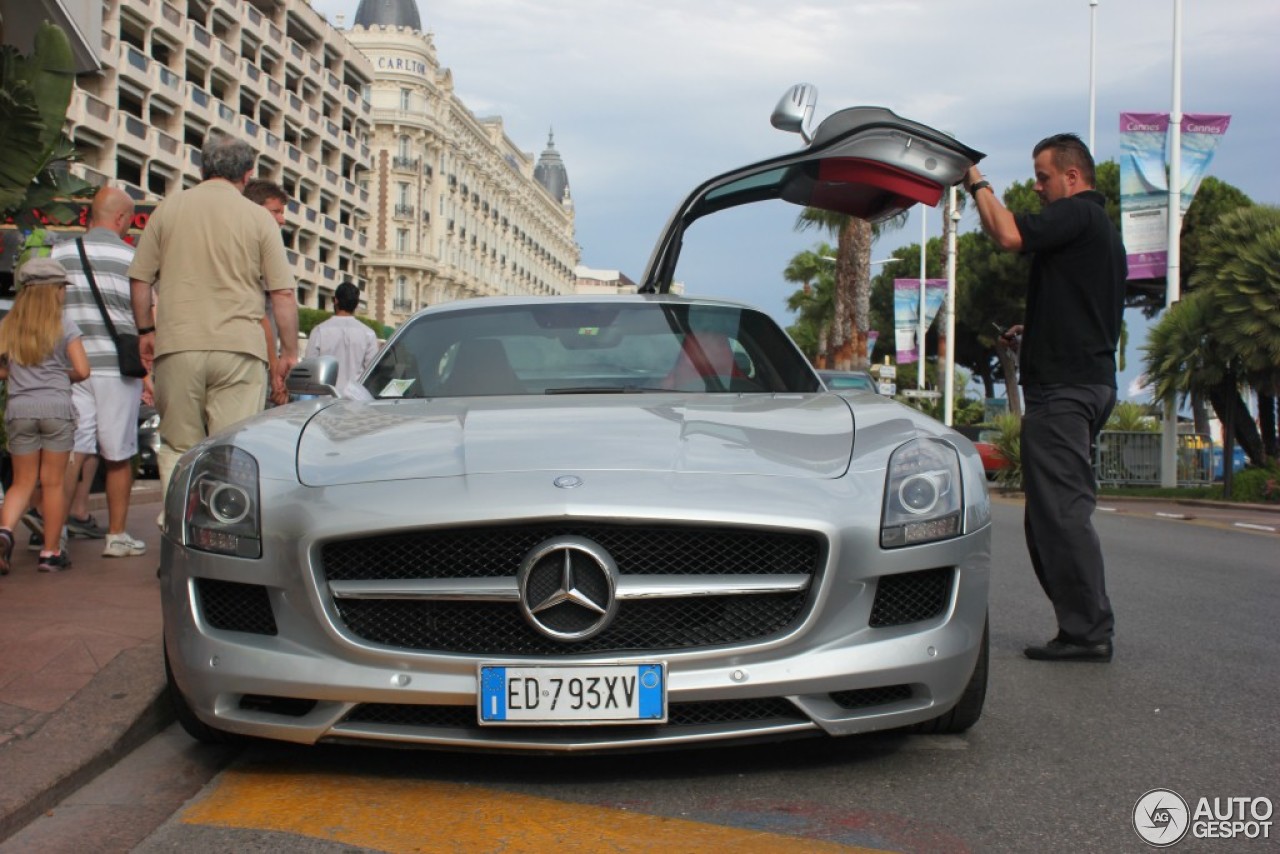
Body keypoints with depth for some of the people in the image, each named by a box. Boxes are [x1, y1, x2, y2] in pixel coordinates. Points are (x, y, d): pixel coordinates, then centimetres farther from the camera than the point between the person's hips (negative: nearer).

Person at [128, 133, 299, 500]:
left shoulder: (169, 208, 8)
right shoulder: (259, 218, 2)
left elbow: (140, 279, 11)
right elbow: (282, 294, -1)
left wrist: (145, 329, 24)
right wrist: (289, 351, 6)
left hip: (177, 345, 2)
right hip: (239, 346, -2)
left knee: (178, 448, 10)